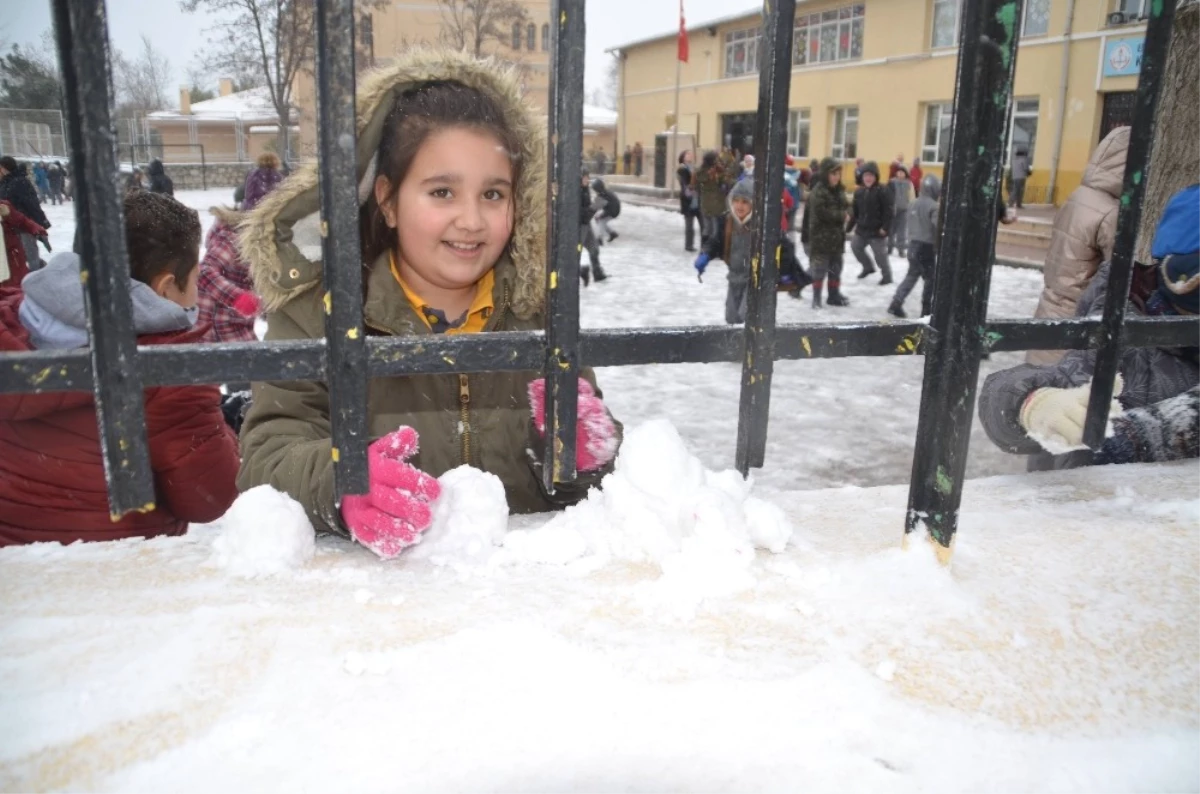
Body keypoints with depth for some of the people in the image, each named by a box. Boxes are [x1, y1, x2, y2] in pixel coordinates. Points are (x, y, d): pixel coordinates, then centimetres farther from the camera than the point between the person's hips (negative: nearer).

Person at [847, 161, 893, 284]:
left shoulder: (883, 191, -14)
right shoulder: (859, 192, 7)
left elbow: (888, 212, -16)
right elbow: (855, 211, 13)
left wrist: (885, 227, -23)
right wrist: (849, 226, 12)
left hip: (877, 230, -7)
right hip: (862, 229, 7)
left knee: (880, 254, 0)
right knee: (856, 247, 17)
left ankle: (887, 276, 17)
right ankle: (868, 267, 38)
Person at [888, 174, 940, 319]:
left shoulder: (914, 204, 9)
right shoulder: (933, 206, -15)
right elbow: (937, 228, -17)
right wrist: (939, 247, -7)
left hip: (913, 244, 7)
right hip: (926, 247, -7)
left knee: (911, 276, 16)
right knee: (930, 279, 6)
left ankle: (896, 304, 6)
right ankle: (926, 310, 11)